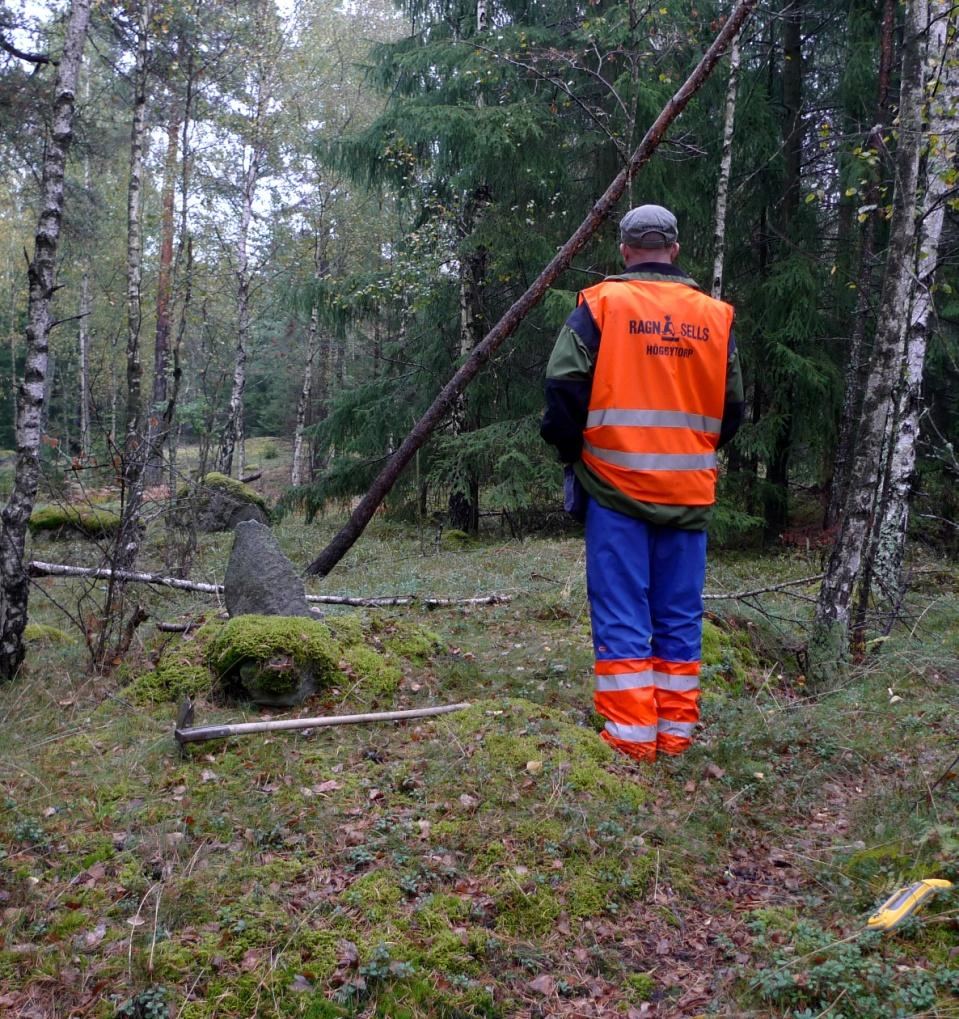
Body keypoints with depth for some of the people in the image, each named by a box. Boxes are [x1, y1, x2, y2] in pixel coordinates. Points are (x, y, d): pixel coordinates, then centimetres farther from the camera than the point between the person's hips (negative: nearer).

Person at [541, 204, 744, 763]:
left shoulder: (601, 304, -3)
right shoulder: (715, 315, 7)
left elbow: (564, 387, -8)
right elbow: (732, 407, 10)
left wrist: (574, 452, 7)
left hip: (616, 486, -3)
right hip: (689, 494, 3)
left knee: (622, 615, 1)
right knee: (680, 617, 10)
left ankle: (631, 736, 2)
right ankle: (676, 733, 17)